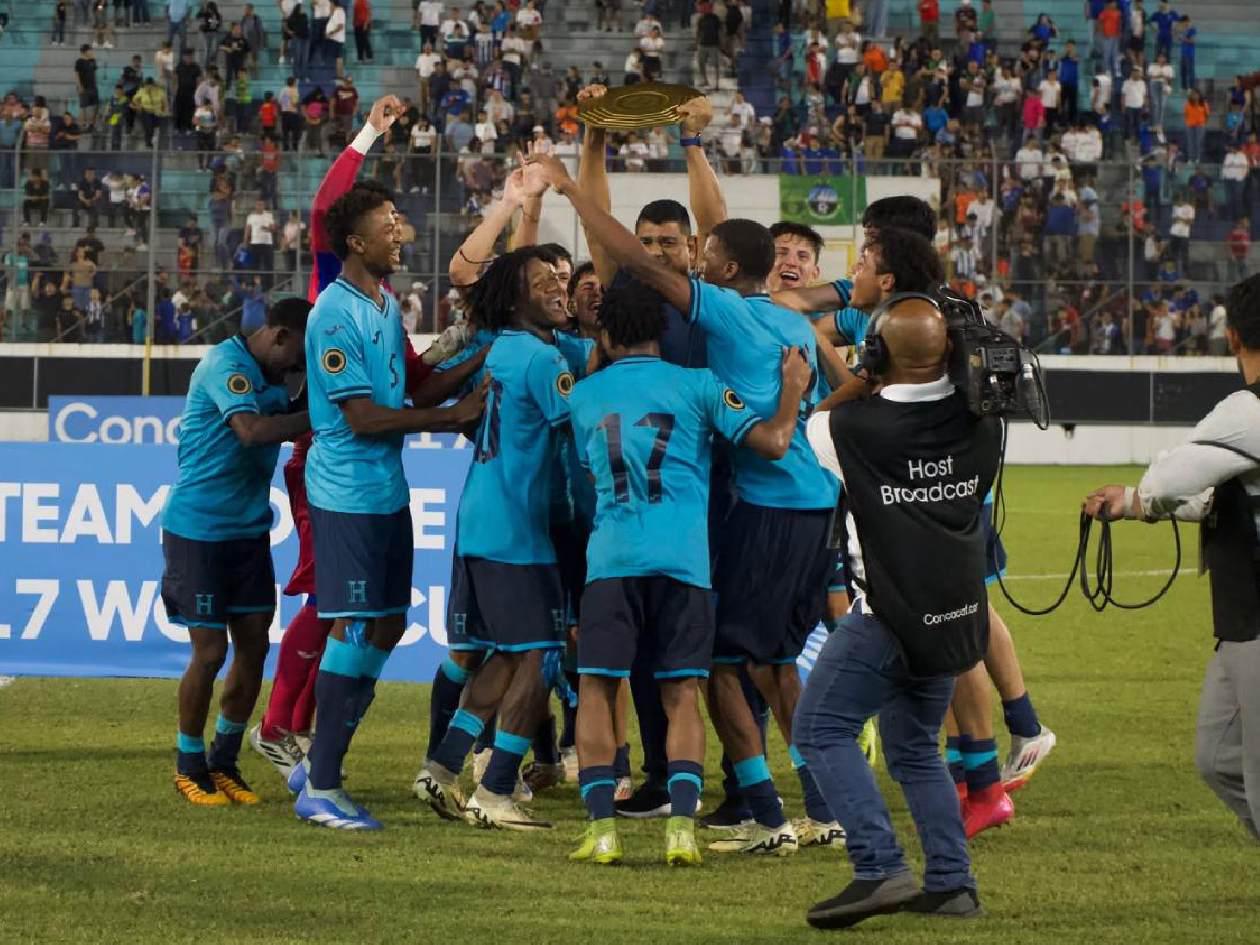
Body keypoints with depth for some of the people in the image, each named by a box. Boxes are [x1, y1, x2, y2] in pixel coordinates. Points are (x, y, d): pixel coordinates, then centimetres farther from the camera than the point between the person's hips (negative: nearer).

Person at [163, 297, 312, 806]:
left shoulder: (272, 377, 11)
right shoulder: (226, 363, -17)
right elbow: (251, 431, -31)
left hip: (249, 530, 8)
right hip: (198, 529, -8)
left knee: (253, 645, 5)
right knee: (211, 651, -4)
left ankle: (224, 762, 19)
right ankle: (189, 765, 13)